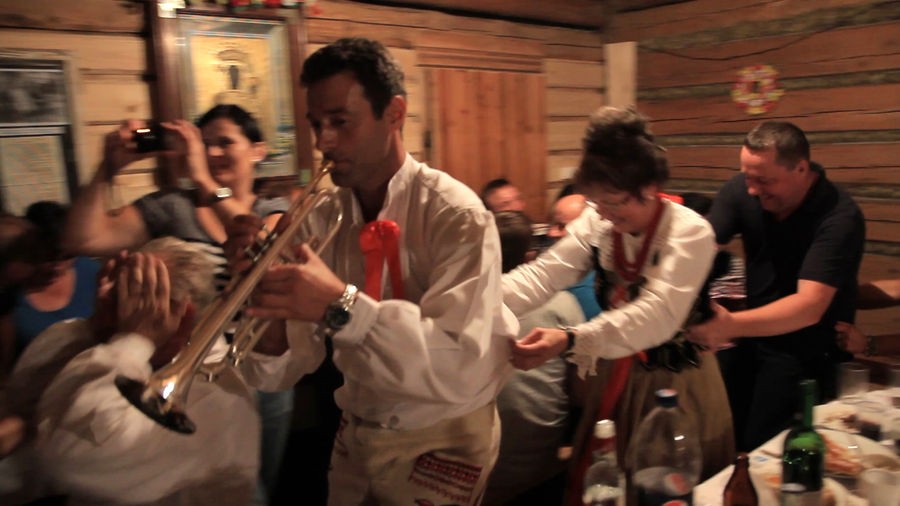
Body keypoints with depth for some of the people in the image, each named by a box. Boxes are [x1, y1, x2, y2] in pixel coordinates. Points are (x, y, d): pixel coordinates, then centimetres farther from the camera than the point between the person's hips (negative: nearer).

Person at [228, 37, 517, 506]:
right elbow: (286, 368, -7)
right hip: (356, 435, 5)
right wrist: (259, 298, -25)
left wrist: (342, 306, -40)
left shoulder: (456, 216, -20)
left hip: (439, 442, -4)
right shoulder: (323, 217, -6)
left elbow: (462, 367, -31)